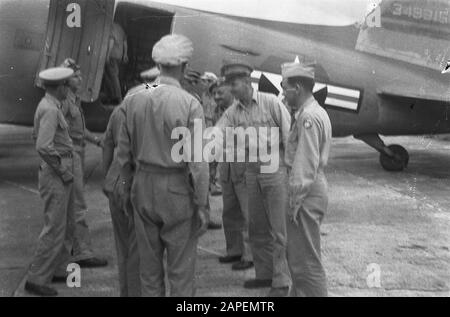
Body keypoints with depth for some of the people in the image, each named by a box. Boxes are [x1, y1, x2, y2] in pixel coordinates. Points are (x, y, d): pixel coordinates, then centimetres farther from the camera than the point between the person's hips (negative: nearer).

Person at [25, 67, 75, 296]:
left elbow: (37, 136, 25)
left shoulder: (47, 105, 12)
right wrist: (63, 170, -19)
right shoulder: (50, 110, -19)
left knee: (67, 225, 18)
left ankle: (59, 269, 29)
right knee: (54, 228, -6)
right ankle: (37, 279, 1)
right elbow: (43, 147, -30)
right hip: (55, 175, -10)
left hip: (60, 175, 10)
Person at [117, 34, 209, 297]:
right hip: (177, 191, -4)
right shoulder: (190, 105, -14)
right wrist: (202, 204, -8)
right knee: (181, 269, 6)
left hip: (143, 188, 5)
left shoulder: (134, 101, 0)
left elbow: (124, 152, 6)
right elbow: (196, 160, -15)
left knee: (149, 265, 16)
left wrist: (126, 187, 18)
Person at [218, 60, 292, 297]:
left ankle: (281, 282, 8)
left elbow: (289, 134, -9)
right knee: (257, 228, 13)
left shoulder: (271, 102, -11)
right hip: (251, 173, 6)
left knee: (278, 230, -2)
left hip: (276, 171, -6)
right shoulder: (232, 112, 4)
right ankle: (264, 274, 27)